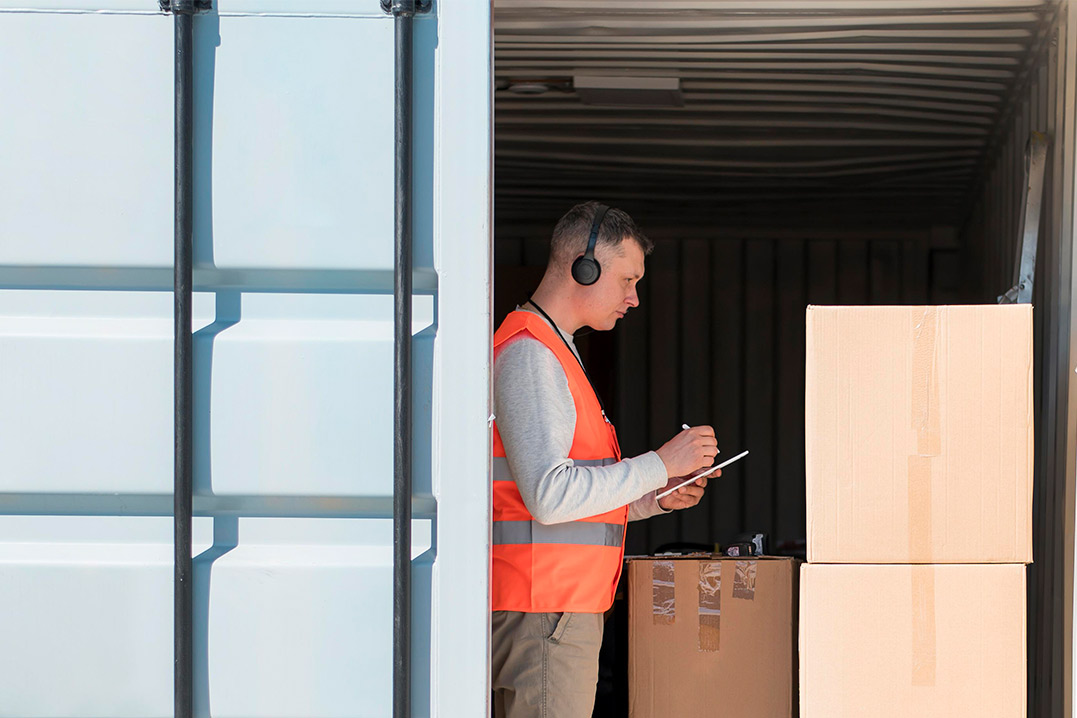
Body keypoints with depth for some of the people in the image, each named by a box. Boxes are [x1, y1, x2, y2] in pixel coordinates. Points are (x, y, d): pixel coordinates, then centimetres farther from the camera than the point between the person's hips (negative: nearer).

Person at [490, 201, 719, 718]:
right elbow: (549, 496, -21)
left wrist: (653, 499, 11)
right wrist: (660, 465, -15)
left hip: (567, 606, 10)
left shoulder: (552, 352, 23)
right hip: (541, 604, -10)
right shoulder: (529, 354, -11)